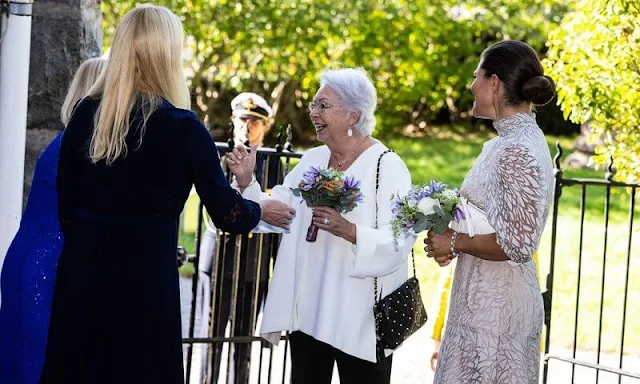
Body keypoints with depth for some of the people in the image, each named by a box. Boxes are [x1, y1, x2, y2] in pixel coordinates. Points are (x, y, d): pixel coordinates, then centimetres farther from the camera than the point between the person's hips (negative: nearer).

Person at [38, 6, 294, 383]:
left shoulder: (86, 113, 2)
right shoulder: (181, 127, -10)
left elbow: (65, 203, 8)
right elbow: (226, 212, -5)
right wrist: (262, 210, 15)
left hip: (81, 271, 4)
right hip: (143, 277, -4)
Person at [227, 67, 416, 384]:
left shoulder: (387, 167, -10)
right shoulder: (311, 160, 11)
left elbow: (400, 242, -18)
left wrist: (349, 232, -31)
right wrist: (247, 182, -4)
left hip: (358, 317, -6)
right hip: (307, 310, 6)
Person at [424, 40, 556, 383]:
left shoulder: (518, 151, -19)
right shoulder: (512, 139, 11)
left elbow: (517, 245, -23)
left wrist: (456, 242, -11)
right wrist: (450, 239, 4)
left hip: (497, 304, -9)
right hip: (482, 298, 9)